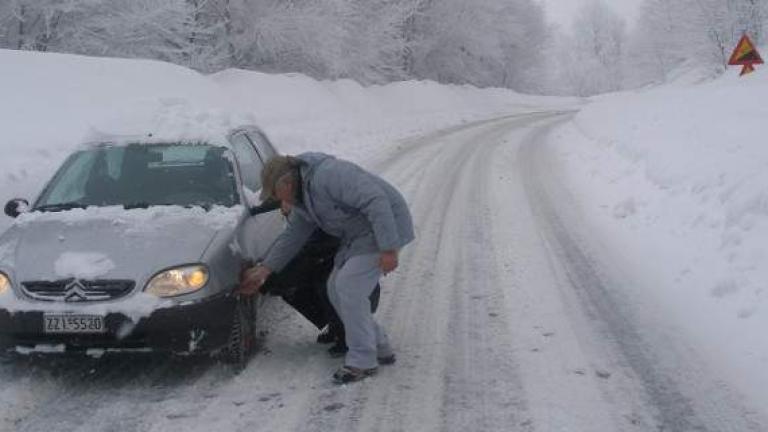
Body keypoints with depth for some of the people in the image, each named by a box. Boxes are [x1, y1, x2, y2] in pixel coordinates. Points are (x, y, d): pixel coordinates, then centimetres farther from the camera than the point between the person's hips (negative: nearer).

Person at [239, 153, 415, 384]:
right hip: (358, 234, 10)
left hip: (384, 228, -10)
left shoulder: (328, 175, -26)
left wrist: (388, 248, -32)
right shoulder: (302, 198, 8)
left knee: (348, 287, -17)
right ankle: (380, 348, 19)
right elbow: (293, 235, 17)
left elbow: (376, 201, -31)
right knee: (337, 288, 9)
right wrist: (265, 269, 12)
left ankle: (362, 361, -6)